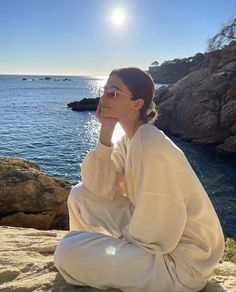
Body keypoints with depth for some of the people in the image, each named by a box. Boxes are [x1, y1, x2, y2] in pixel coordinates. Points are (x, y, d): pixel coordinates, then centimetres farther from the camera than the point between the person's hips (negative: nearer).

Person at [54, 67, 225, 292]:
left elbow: (153, 235, -25)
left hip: (179, 258, -8)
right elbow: (99, 188, -5)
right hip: (151, 230, 8)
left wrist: (122, 236, -6)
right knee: (80, 195, 6)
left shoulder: (151, 147, -27)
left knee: (68, 253, -19)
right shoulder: (130, 139, 2)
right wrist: (106, 131, -13)